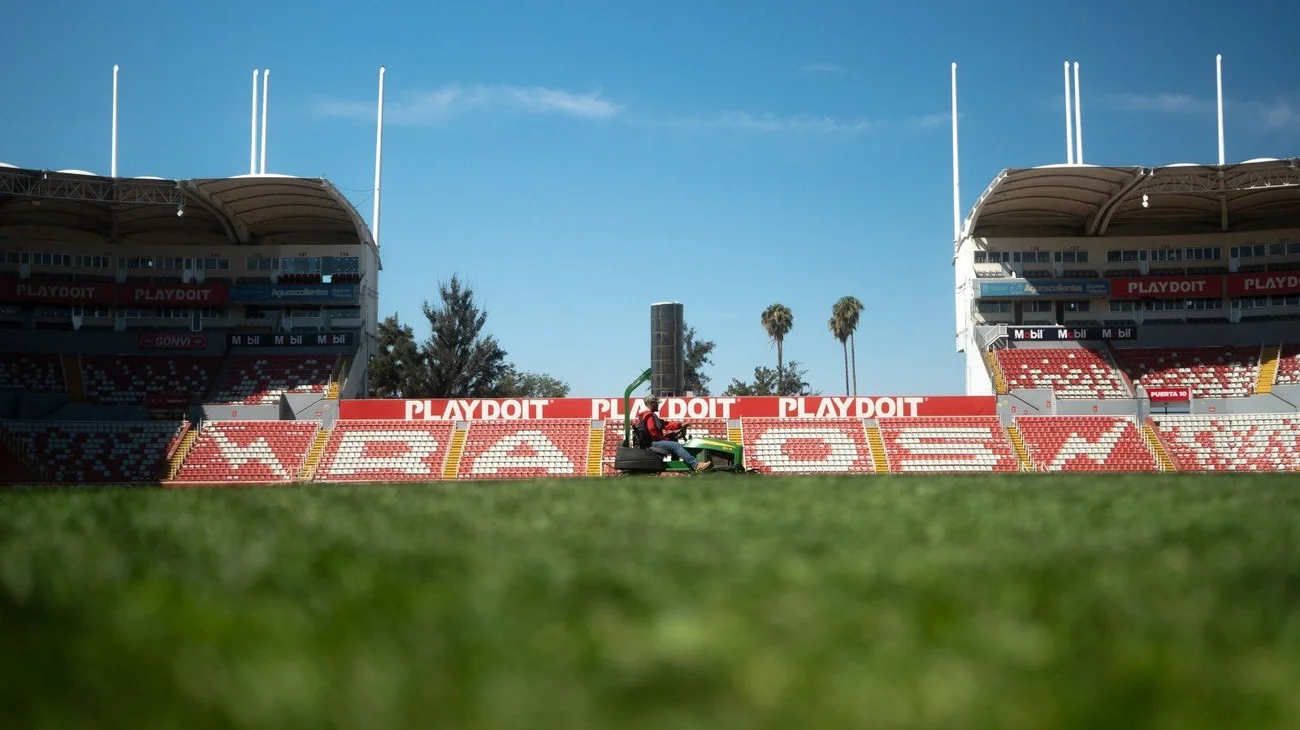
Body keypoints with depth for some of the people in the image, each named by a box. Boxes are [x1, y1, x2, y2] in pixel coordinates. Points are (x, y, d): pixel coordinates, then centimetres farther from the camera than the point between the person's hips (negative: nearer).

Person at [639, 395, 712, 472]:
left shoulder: (652, 415, 20)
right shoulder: (649, 416, -14)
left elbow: (664, 424, 14)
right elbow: (653, 433, -23)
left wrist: (680, 425, 4)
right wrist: (667, 439, -14)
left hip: (656, 440, 11)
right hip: (654, 442, -11)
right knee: (676, 446, -22)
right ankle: (696, 465, -32)